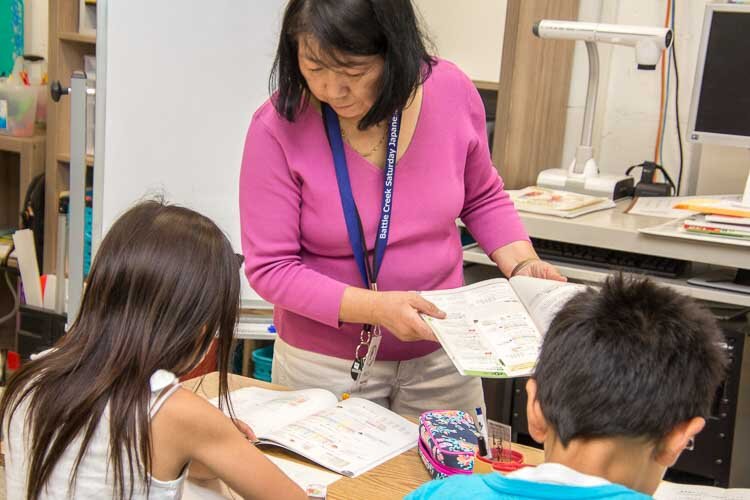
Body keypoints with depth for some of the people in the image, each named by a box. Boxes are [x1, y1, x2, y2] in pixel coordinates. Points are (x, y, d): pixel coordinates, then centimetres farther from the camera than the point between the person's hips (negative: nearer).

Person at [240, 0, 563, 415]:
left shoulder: (451, 92, -12)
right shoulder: (278, 127, -20)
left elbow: (482, 198, 6)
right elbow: (269, 268, -17)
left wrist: (522, 265, -10)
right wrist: (376, 308, -27)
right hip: (326, 365, -2)